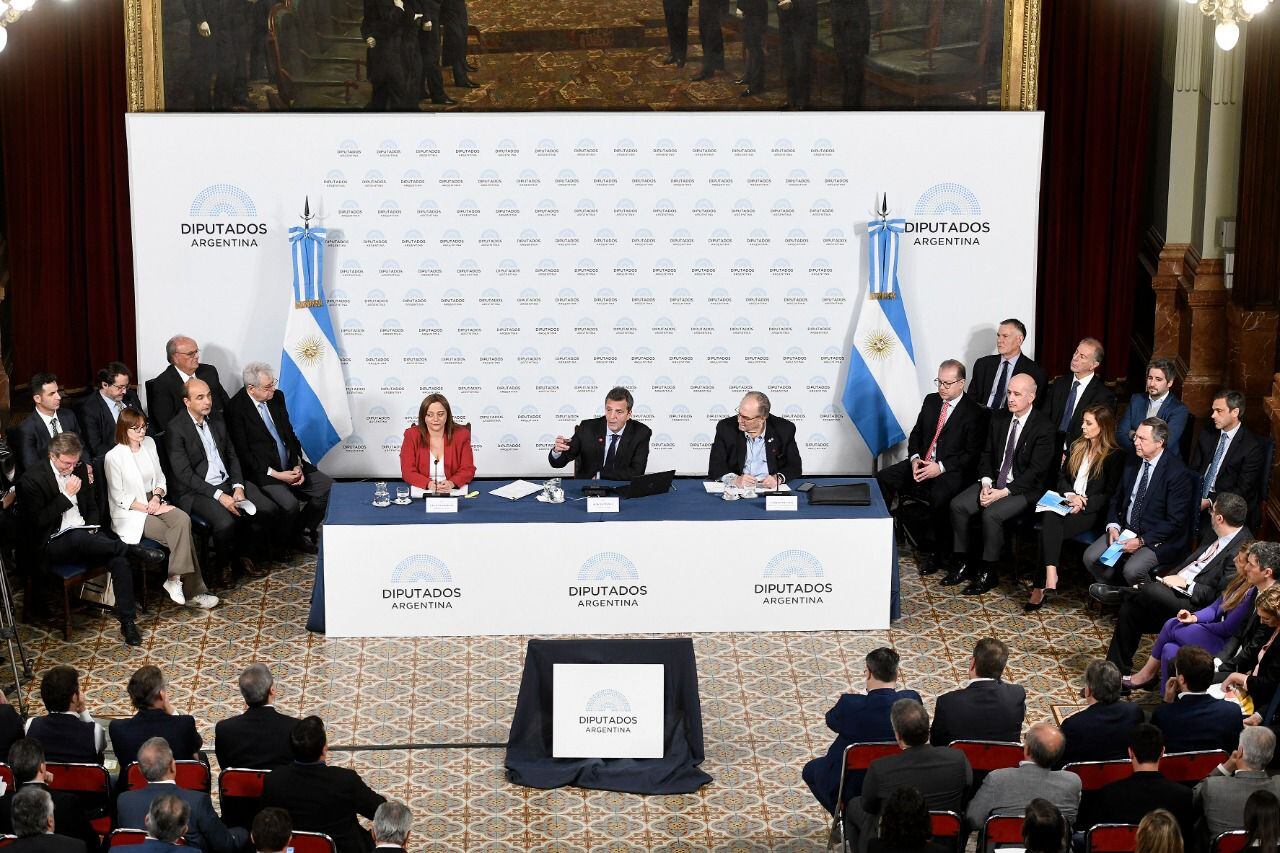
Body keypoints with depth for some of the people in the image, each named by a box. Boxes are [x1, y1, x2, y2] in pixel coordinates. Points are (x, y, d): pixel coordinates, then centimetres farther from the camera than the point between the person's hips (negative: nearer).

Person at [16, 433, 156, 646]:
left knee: (119, 560, -25)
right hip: (52, 545, -5)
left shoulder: (80, 469, 11)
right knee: (79, 537, -41)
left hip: (85, 535, 5)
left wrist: (92, 528, 1)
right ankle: (135, 551, -30)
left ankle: (127, 622, -21)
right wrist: (67, 496, -15)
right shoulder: (32, 479, -7)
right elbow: (37, 521, -13)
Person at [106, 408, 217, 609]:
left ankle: (175, 579, -23)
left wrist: (157, 497, -7)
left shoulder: (149, 443, 9)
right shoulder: (113, 457, -10)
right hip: (130, 512, -6)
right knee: (181, 536, -25)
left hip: (153, 501, 6)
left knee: (183, 520, -27)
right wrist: (148, 508, -17)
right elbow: (119, 498, -11)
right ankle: (191, 590, -20)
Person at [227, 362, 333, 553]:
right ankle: (283, 543, 0)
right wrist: (276, 474, -17)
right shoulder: (236, 409, -13)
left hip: (290, 466, 7)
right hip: (262, 473, -7)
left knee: (328, 485, -8)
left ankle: (302, 533, 8)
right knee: (289, 504, -30)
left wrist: (297, 466, -2)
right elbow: (243, 453, -12)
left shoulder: (277, 397, 6)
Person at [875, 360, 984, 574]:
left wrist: (940, 468, -18)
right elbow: (916, 434, 17)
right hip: (921, 464, 6)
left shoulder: (974, 413, -6)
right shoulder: (931, 401, 12)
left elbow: (972, 454, -9)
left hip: (950, 471, -6)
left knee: (939, 496, -37)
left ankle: (936, 554, -21)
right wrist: (915, 459, -4)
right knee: (882, 478, -16)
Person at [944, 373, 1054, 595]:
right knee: (957, 505, -15)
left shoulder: (1044, 428, -14)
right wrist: (986, 483, -8)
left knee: (991, 513, -30)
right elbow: (986, 454, 11)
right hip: (994, 482, 6)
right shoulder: (998, 419, 6)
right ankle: (962, 564, -5)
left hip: (1024, 489, -6)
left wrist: (1003, 492, -22)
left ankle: (988, 573, -15)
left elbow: (1035, 471, -17)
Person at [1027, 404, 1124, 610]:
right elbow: (1061, 477, 20)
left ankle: (1040, 587, -30)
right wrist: (1070, 495, -1)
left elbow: (1110, 495, -4)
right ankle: (1050, 575, -43)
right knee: (1050, 518, -33)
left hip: (1092, 510, -5)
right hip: (1067, 503, 5)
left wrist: (1083, 502, -15)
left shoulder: (1114, 456, -2)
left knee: (1049, 529, -31)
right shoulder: (1076, 447, 18)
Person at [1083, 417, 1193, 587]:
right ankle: (1115, 598, 9)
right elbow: (1116, 499, 16)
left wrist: (1142, 541, -21)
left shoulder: (1178, 472, -16)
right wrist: (1113, 526, -4)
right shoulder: (1134, 464, 6)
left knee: (1132, 570, -30)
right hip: (1125, 530, 7)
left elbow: (1175, 521, -17)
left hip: (1159, 539, -7)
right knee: (1091, 557, -11)